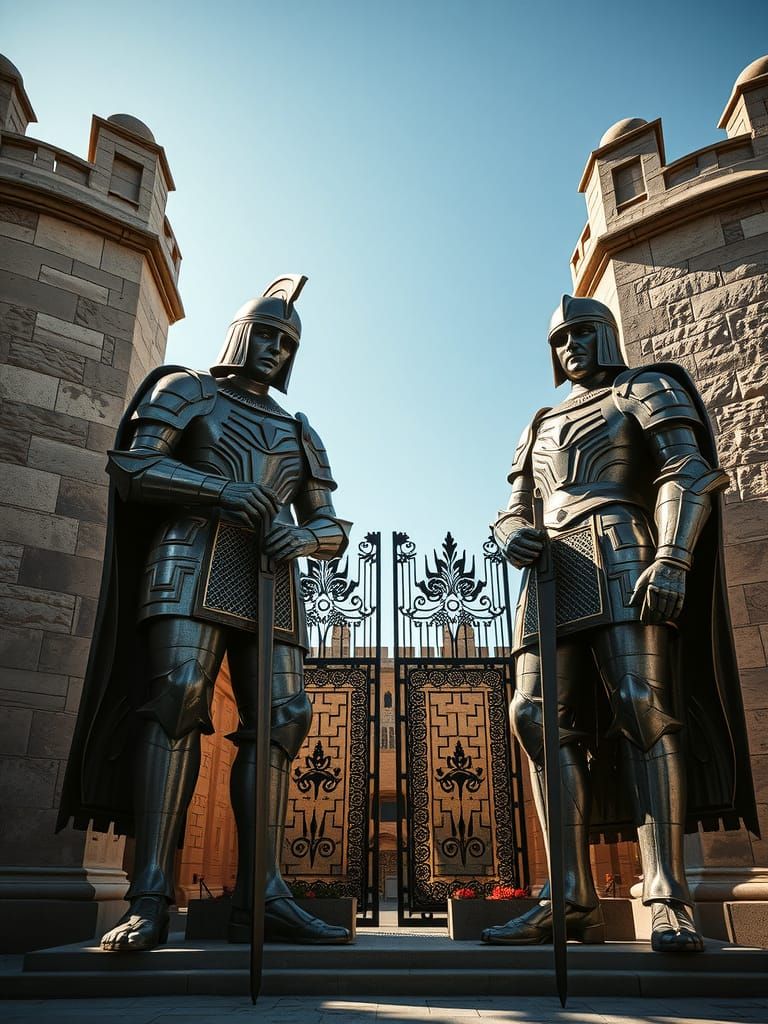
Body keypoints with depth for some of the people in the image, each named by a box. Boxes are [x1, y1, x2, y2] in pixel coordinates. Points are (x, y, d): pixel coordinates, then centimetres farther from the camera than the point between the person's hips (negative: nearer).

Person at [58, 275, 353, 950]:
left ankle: (261, 898, -8)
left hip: (271, 578, 5)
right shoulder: (187, 392, 17)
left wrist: (302, 536, -6)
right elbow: (131, 466, 0)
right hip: (193, 559, -4)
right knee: (177, 697, -20)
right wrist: (221, 490, -13)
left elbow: (332, 528, 20)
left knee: (279, 717, -8)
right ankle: (149, 899, -19)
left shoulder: (300, 434, 27)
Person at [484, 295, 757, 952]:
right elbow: (516, 508, 24)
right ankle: (572, 901, -7)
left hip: (620, 558, -5)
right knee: (542, 715, -8)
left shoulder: (646, 391, 14)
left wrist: (672, 559, -18)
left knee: (642, 705, -18)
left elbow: (688, 473, -1)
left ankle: (668, 901, -15)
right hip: (551, 574, 5)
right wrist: (512, 532, -2)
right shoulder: (541, 427, 29)